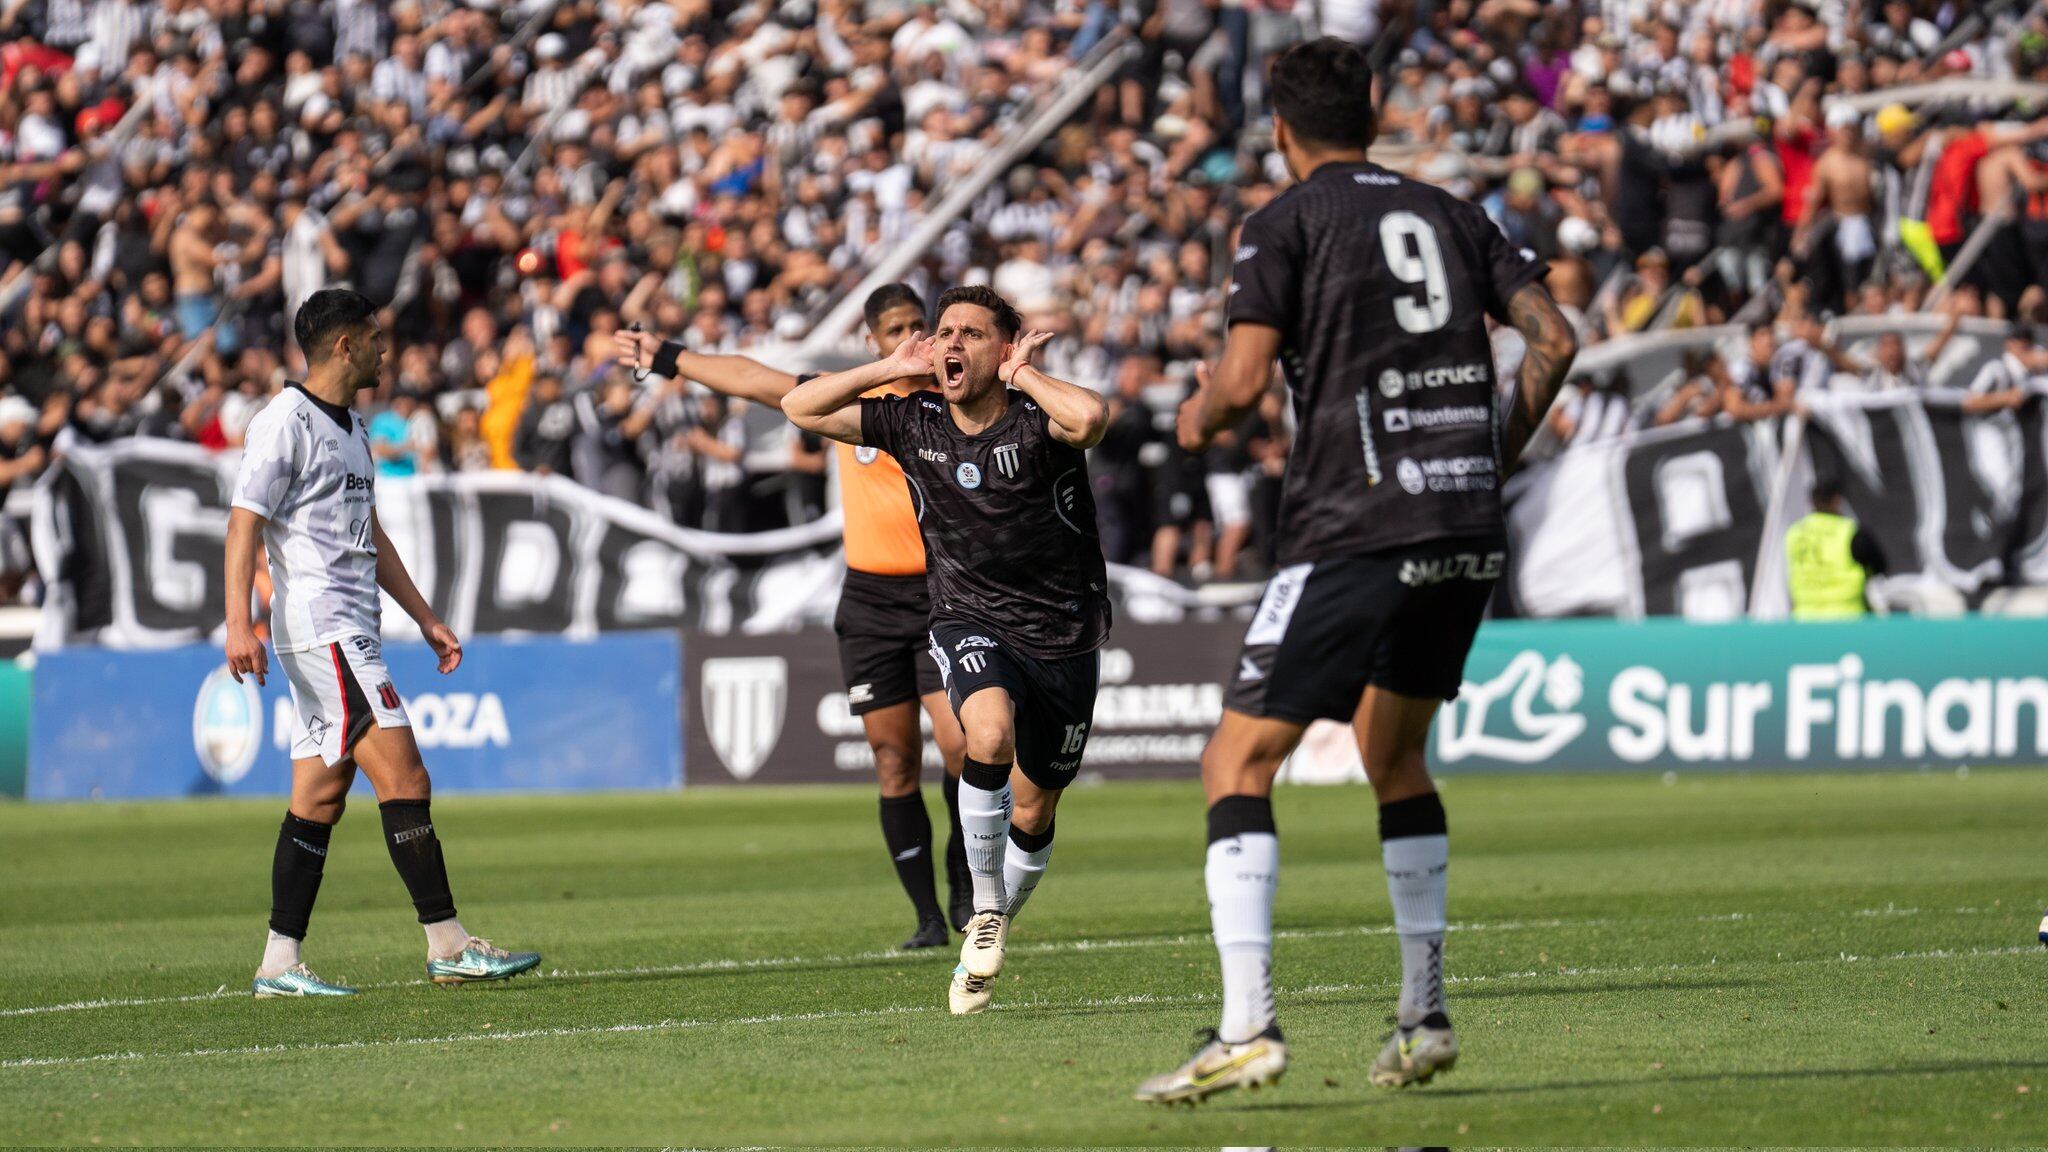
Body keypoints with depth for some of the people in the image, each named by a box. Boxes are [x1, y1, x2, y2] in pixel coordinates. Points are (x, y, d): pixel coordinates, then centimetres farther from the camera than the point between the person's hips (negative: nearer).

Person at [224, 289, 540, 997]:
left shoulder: (351, 427, 20)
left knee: (320, 796, 6)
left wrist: (426, 619, 25)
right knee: (404, 778, -13)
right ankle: (449, 946, -13)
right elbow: (245, 524, -15)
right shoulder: (285, 423, -9)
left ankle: (280, 963, 6)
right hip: (320, 627, -10)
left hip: (350, 631, 10)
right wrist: (238, 625, -25)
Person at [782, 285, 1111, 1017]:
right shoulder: (914, 421, -4)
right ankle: (984, 908, -14)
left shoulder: (1036, 420, -16)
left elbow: (1091, 418, -40)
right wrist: (891, 370, -9)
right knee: (990, 732, -32)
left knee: (1032, 812, 10)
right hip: (969, 621, 1)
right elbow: (800, 408, 0)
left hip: (1063, 632, -1)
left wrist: (1022, 375, -24)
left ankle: (997, 926, 38)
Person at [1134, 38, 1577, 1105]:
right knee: (1392, 752, 24)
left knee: (1238, 764, -2)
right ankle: (1423, 1016, 20)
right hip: (1468, 531, 6)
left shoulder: (1285, 223, 0)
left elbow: (1243, 378, -10)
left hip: (1354, 528, -6)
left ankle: (1246, 1023, -16)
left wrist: (1199, 416, 12)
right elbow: (1553, 338, 8)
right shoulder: (1447, 214, 16)